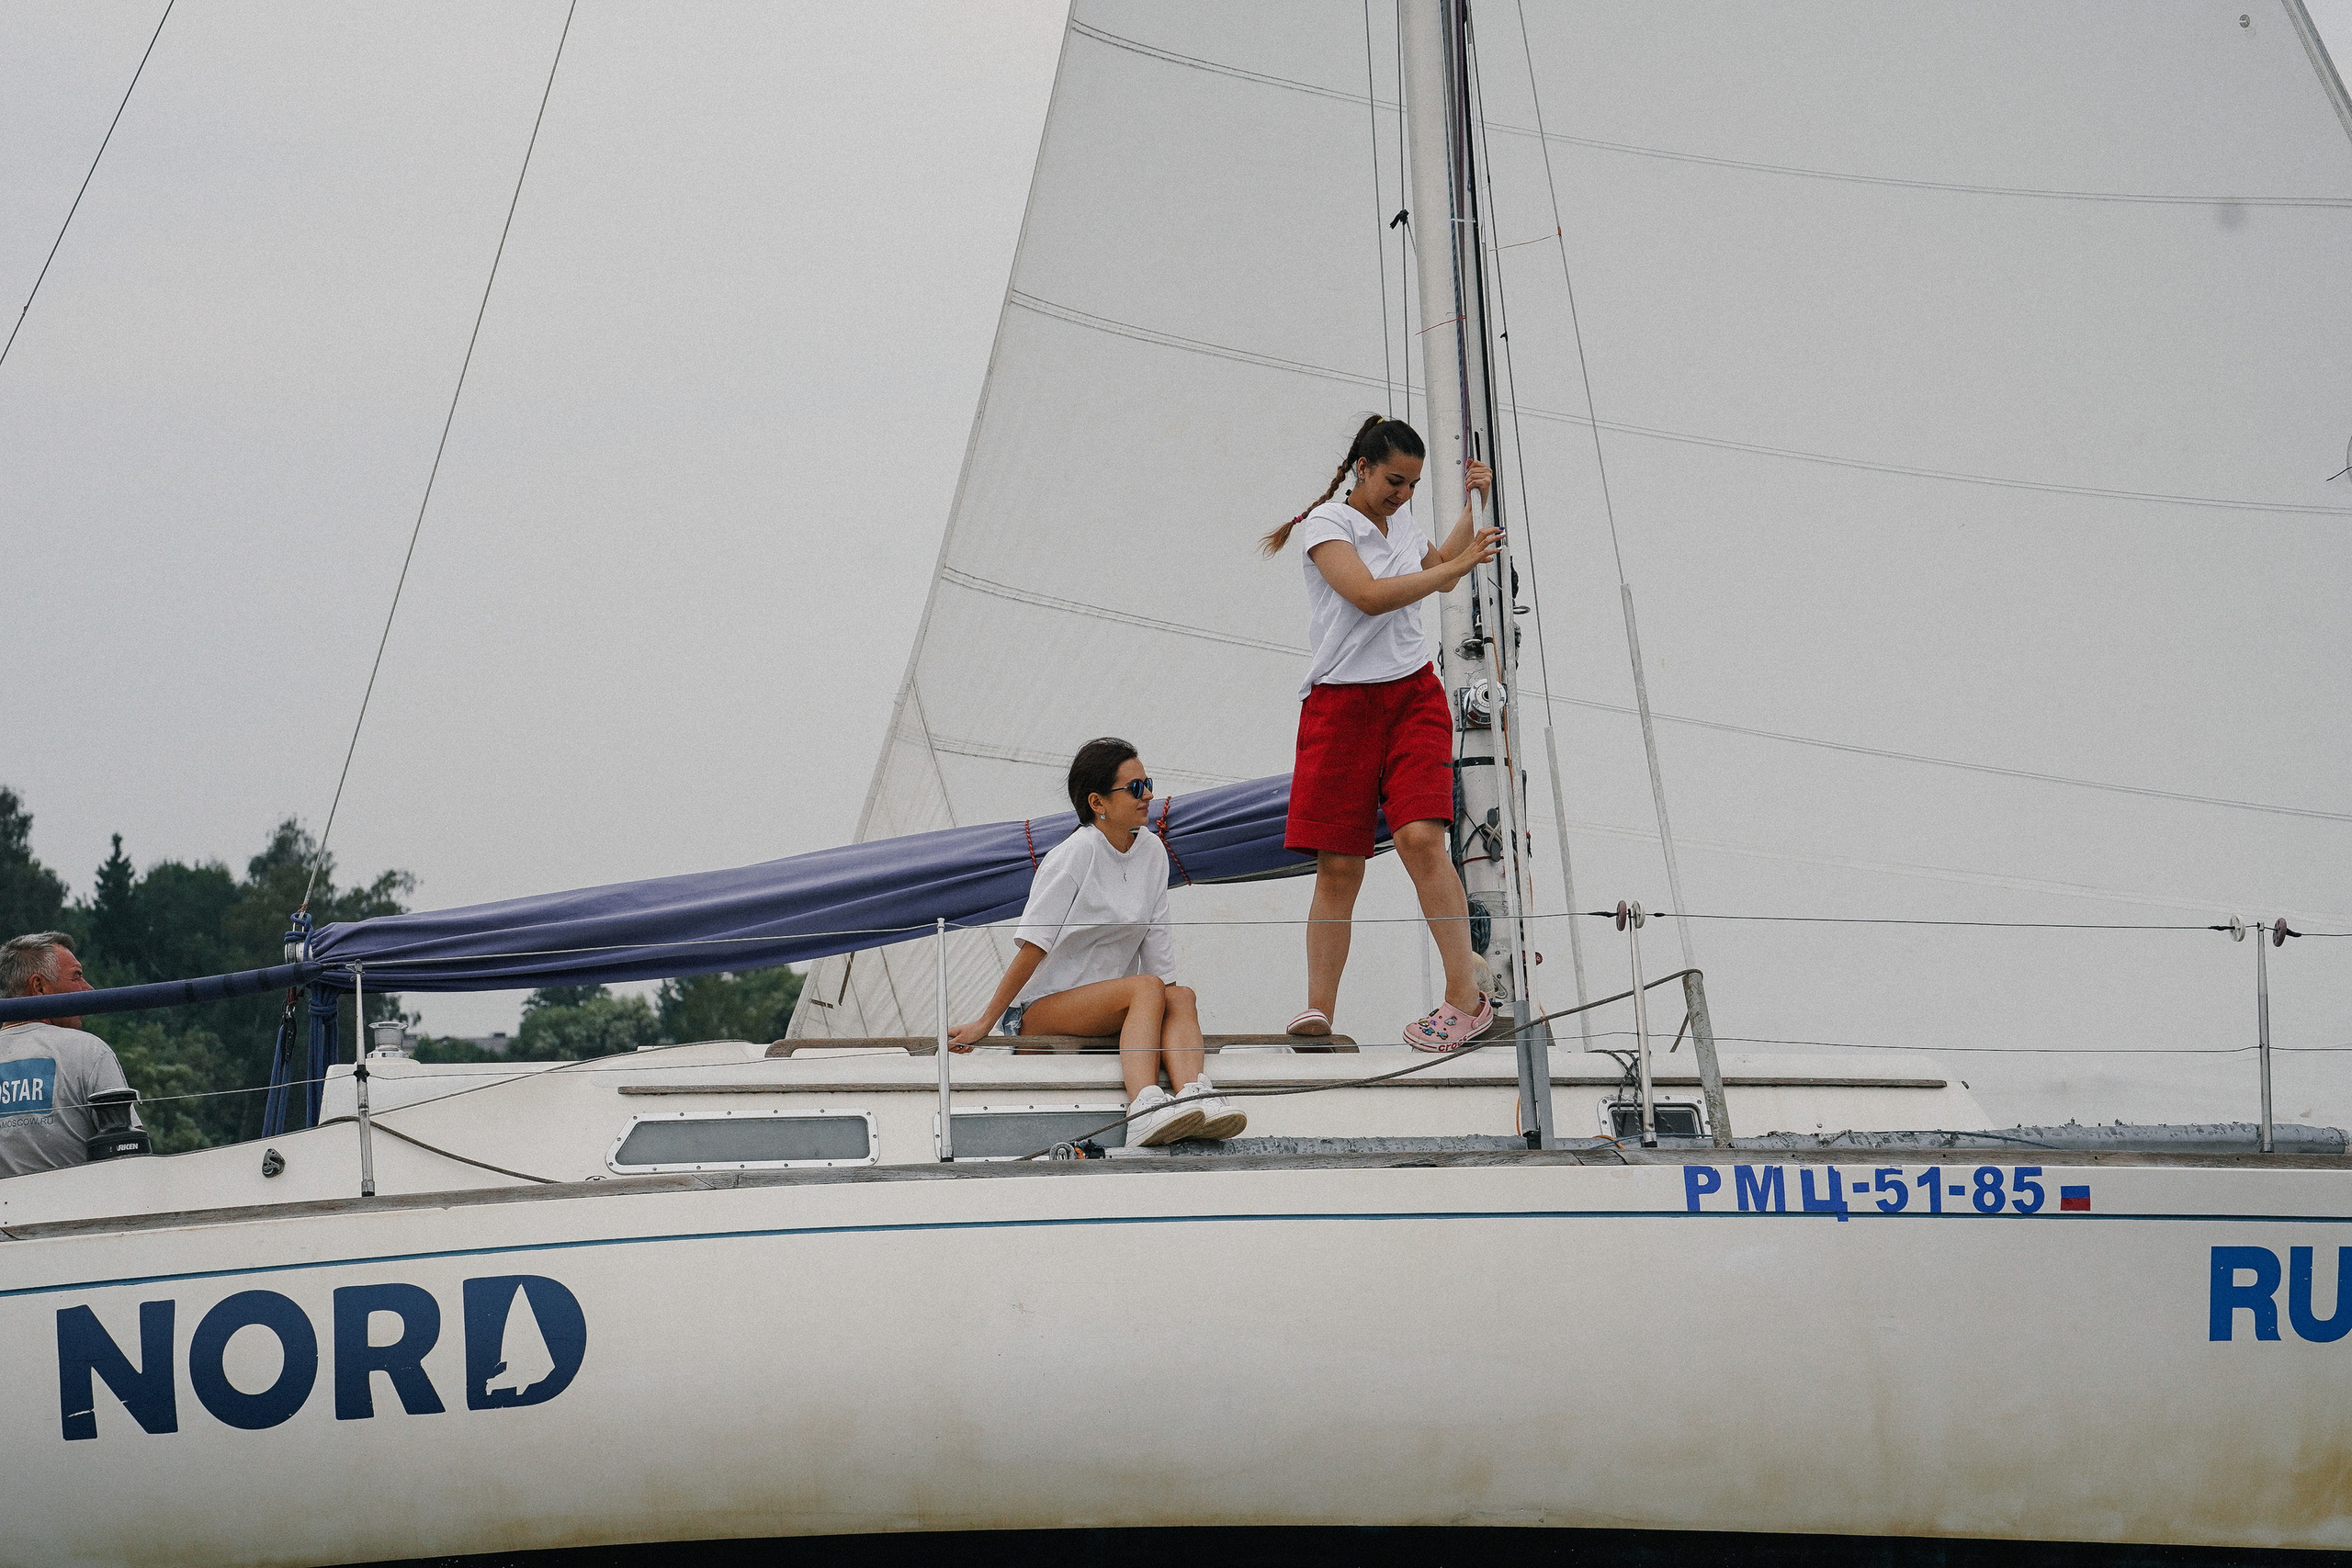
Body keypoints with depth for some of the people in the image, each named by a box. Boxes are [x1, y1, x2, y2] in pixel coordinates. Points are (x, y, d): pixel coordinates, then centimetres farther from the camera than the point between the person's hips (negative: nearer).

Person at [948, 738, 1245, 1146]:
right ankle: (1144, 1109, -52)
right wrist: (984, 1024, -15)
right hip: (1043, 1006, -6)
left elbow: (1155, 942, 9)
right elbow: (1032, 946, -13)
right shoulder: (1075, 855, -12)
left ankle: (1194, 1094, -49)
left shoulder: (1152, 851, 8)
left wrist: (1173, 1000, -4)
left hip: (1110, 1006, 6)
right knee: (1148, 989, -30)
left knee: (1182, 997, -22)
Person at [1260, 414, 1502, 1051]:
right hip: (1341, 705, -4)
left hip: (1413, 696, 4)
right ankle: (1318, 1011, 0)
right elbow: (1368, 594, -20)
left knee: (1421, 836, -16)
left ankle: (1467, 997, -15)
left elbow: (1439, 569, 33)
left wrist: (1474, 505, 23)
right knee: (1338, 866, -5)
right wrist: (1458, 565, -15)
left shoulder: (1402, 522, 14)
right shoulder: (1326, 523, -6)